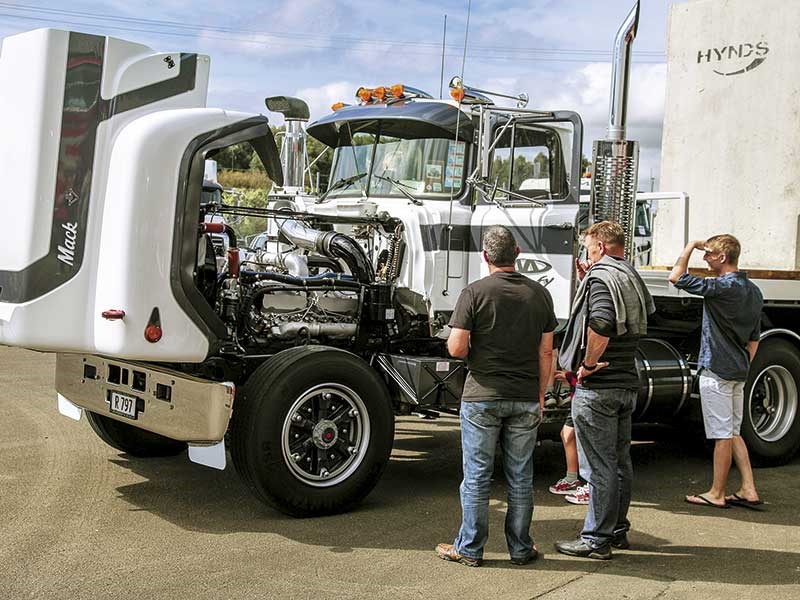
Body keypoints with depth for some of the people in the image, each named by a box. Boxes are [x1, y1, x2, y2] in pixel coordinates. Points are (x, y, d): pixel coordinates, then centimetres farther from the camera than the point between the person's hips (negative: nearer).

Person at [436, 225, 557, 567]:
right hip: (525, 400, 3)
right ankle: (520, 549, 20)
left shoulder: (474, 293, -8)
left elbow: (456, 348, -13)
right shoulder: (539, 294, 3)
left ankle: (470, 549, 13)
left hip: (482, 397, -3)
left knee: (477, 475, 6)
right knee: (521, 477, 11)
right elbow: (546, 353, 4)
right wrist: (540, 396, 12)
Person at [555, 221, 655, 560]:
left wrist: (587, 364, -19)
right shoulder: (633, 278, 14)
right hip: (627, 383, 9)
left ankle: (596, 539, 4)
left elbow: (600, 325, -32)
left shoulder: (601, 277, -15)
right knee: (619, 462, 17)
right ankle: (617, 530, 28)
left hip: (597, 387, -9)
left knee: (599, 466, -3)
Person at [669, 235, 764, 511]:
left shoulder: (722, 287, -18)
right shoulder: (753, 291, 10)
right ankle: (749, 491, 15)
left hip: (716, 371, -9)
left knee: (723, 435, -1)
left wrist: (691, 246, -5)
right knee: (733, 433, 16)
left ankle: (716, 494, 9)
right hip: (738, 373, 9)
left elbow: (676, 277, -17)